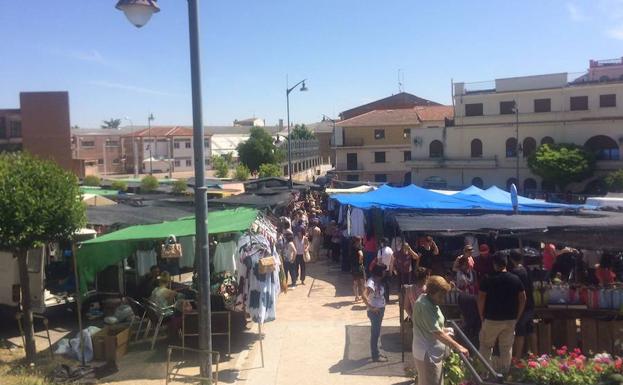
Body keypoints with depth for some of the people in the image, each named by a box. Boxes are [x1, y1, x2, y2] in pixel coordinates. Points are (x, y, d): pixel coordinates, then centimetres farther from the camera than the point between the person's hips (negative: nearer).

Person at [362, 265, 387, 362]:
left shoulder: (378, 280, 3)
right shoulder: (371, 282, -24)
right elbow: (364, 296, -34)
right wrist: (371, 308, -26)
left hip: (380, 310, 9)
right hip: (375, 311, -9)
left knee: (376, 332, 20)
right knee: (375, 333, 4)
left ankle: (376, 353, 33)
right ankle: (375, 356, 16)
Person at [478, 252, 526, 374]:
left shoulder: (488, 280, -10)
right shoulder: (515, 279, 0)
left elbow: (481, 299, -11)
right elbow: (523, 299, 2)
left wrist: (482, 316, 1)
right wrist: (517, 316, 9)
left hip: (492, 319, -3)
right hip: (510, 319, 3)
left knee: (486, 346, 11)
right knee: (507, 348, 12)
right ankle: (504, 373, 18)